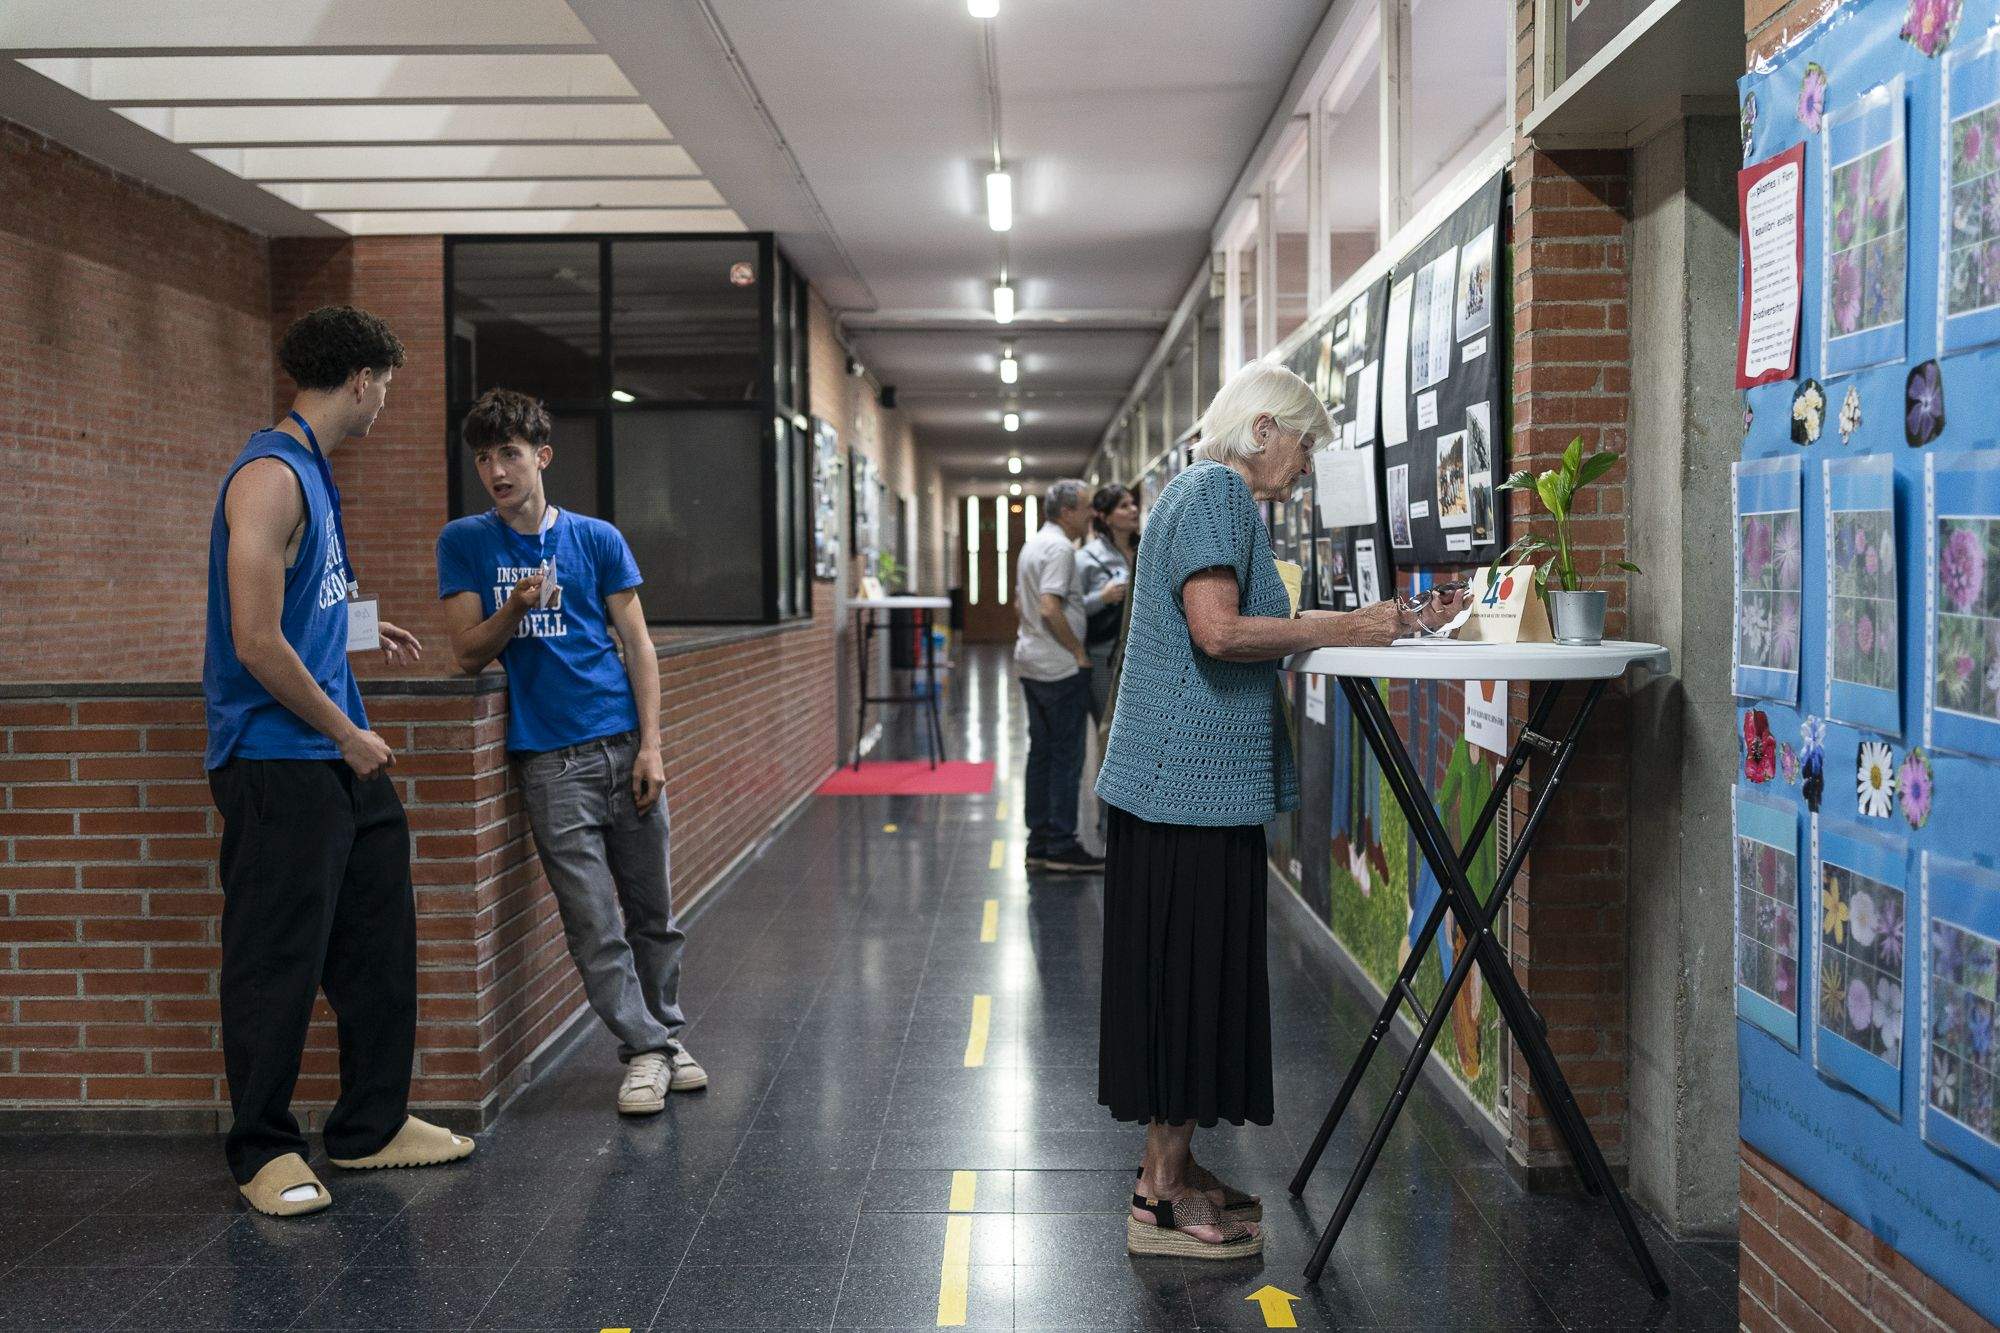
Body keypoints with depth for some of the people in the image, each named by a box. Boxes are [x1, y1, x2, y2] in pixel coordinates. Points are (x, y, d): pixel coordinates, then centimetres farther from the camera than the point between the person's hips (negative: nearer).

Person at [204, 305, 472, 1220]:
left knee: (378, 944, 13)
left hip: (341, 760, 10)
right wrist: (347, 734, -12)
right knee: (277, 962, 0)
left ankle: (372, 1126, 25)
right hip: (275, 760, -10)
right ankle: (263, 1150, 14)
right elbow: (257, 642, -20)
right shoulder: (269, 477, -16)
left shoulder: (313, 472, 15)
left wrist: (361, 629, 31)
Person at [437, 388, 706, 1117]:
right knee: (594, 924, -2)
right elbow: (469, 653, 2)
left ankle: (667, 1032, 27)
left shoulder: (596, 538, 6)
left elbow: (637, 644, 5)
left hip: (623, 745, 2)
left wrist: (651, 746, -3)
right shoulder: (464, 543, 4)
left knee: (652, 911, 10)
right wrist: (516, 608, -19)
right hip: (549, 757, -1)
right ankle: (645, 1049, 9)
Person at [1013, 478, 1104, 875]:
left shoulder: (1033, 544, 16)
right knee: (1066, 757, -5)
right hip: (1060, 667, -10)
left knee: (1041, 753, 11)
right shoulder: (1059, 548, -16)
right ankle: (1061, 847, -3)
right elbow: (1051, 608, -25)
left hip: (1031, 662, 10)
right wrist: (1079, 652, -15)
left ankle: (1038, 844, 15)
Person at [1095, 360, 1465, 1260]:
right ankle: (1161, 1201, 3)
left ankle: (1173, 1171, 22)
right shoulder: (1216, 490, -11)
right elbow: (1219, 630, -23)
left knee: (1197, 975, 13)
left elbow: (1249, 628, 18)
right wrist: (1338, 629, -15)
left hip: (1196, 779, 10)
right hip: (1193, 779, -10)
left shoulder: (1218, 494, 21)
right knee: (1188, 974, -5)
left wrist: (1368, 623, 14)